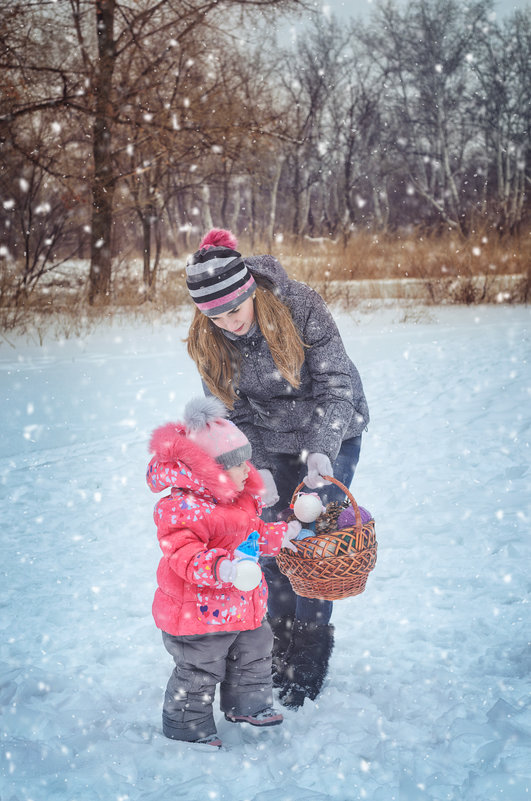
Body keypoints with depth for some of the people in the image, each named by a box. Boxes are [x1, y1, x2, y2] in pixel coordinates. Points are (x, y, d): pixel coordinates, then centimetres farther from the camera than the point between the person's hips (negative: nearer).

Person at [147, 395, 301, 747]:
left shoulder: (241, 497, 3)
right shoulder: (183, 510, -28)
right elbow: (186, 558, -36)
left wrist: (282, 535, 23)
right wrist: (225, 568, -48)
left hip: (244, 604, 9)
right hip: (201, 611, -9)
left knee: (253, 652, 24)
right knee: (199, 671, 7)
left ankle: (247, 704, 47)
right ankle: (188, 725, 28)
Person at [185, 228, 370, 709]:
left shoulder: (301, 307, -26)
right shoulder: (206, 342, -14)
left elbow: (336, 385, -21)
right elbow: (230, 415, -6)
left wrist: (320, 453, -32)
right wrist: (255, 469, -19)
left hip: (331, 436, -3)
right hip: (273, 447, 4)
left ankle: (308, 665, 5)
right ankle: (281, 646, 21)